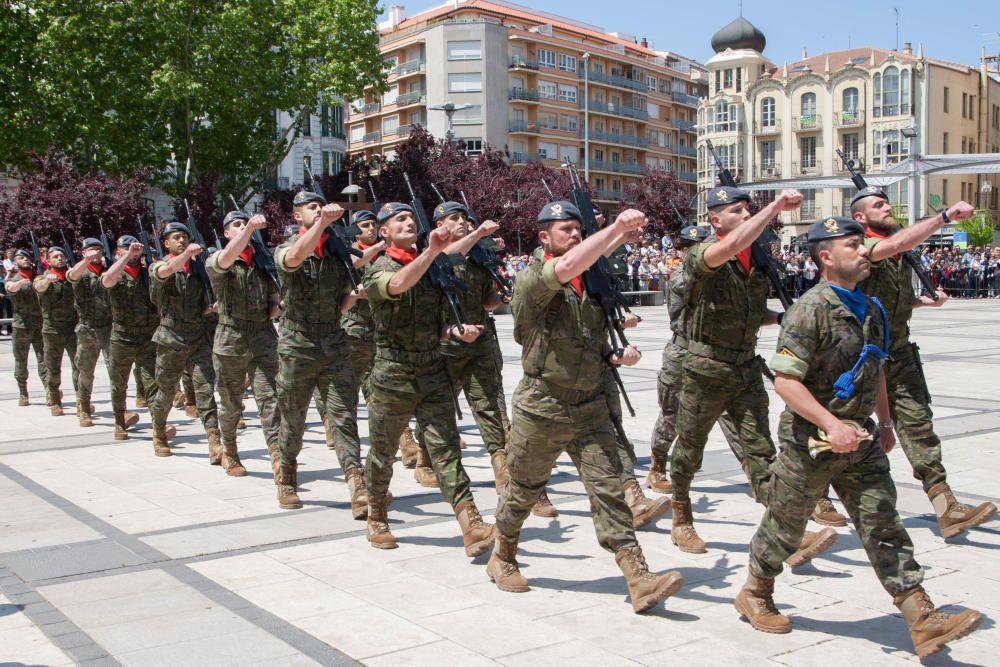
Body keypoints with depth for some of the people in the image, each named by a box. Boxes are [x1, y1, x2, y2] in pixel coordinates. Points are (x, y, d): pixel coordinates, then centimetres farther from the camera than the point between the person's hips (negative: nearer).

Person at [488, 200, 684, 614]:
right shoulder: (531, 281, -10)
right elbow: (565, 268, -34)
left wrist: (616, 357, 2)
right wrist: (617, 229, -37)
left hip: (589, 406, 5)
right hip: (541, 407, -4)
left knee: (609, 489, -5)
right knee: (523, 490, 12)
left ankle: (639, 581, -9)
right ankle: (502, 558, 36)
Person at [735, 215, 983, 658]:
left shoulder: (871, 310, 8)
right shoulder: (810, 310, -17)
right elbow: (785, 381, -22)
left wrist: (884, 423, 23)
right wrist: (831, 424, -28)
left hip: (860, 441, 7)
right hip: (811, 440, -6)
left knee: (883, 526, 3)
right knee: (785, 525, 9)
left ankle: (923, 620, 3)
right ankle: (754, 595, 30)